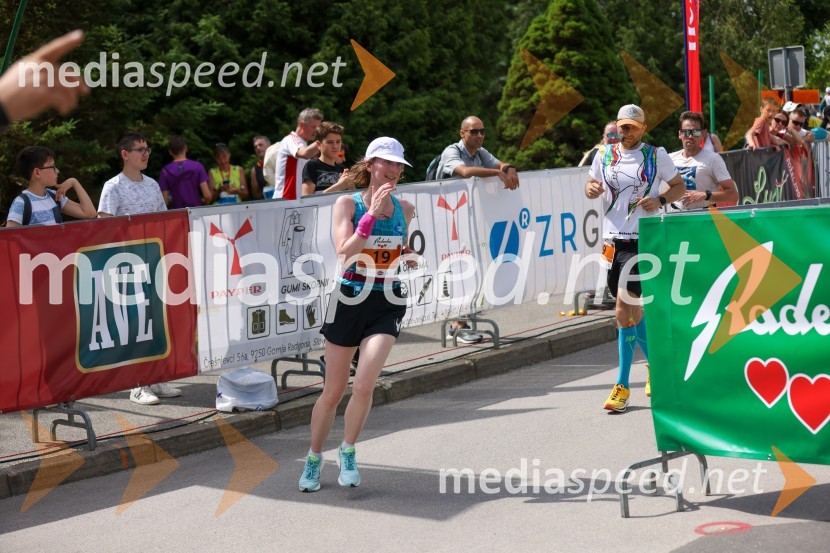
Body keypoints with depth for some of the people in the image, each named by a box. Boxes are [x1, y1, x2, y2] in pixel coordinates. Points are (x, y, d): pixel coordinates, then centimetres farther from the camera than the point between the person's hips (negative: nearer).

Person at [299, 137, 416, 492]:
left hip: (387, 305, 2)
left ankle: (348, 451, 9)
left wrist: (409, 260, 4)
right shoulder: (348, 204, -5)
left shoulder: (404, 208, 7)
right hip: (350, 300, -2)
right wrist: (372, 213, -23)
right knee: (333, 391, 7)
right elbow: (344, 252, -19)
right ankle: (314, 457, 28)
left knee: (364, 385, -15)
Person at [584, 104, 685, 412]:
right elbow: (591, 186, 21)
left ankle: (622, 386, -6)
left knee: (623, 312, -13)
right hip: (613, 240, 5)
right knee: (633, 311, 11)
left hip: (642, 240, -4)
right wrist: (591, 189, -3)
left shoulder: (656, 155, 2)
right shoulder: (604, 156, 10)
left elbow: (679, 186, 9)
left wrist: (660, 200, -10)